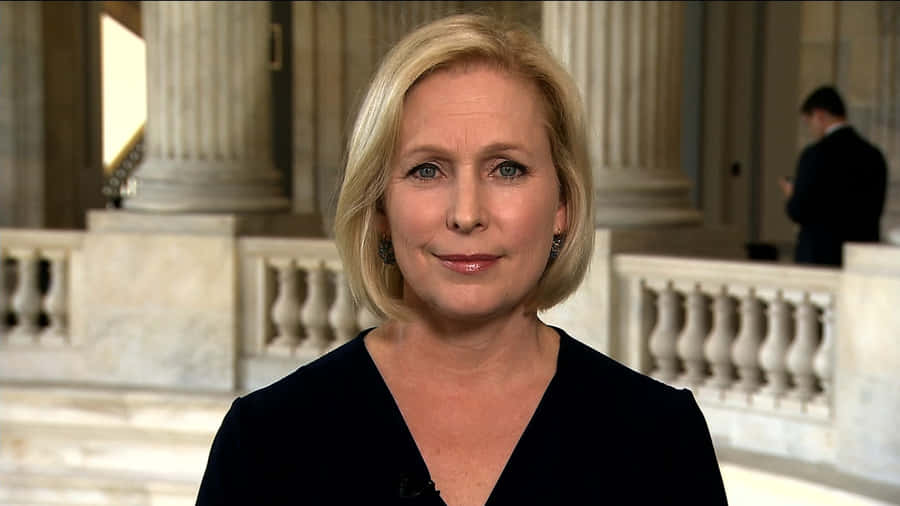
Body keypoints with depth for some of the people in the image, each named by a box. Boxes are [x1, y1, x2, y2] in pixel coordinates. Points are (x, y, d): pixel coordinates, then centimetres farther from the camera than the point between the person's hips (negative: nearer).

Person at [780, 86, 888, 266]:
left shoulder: (816, 154, -12)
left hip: (820, 258, -6)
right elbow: (874, 211, 12)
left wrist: (792, 195, 10)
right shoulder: (874, 156, 6)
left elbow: (797, 212, -12)